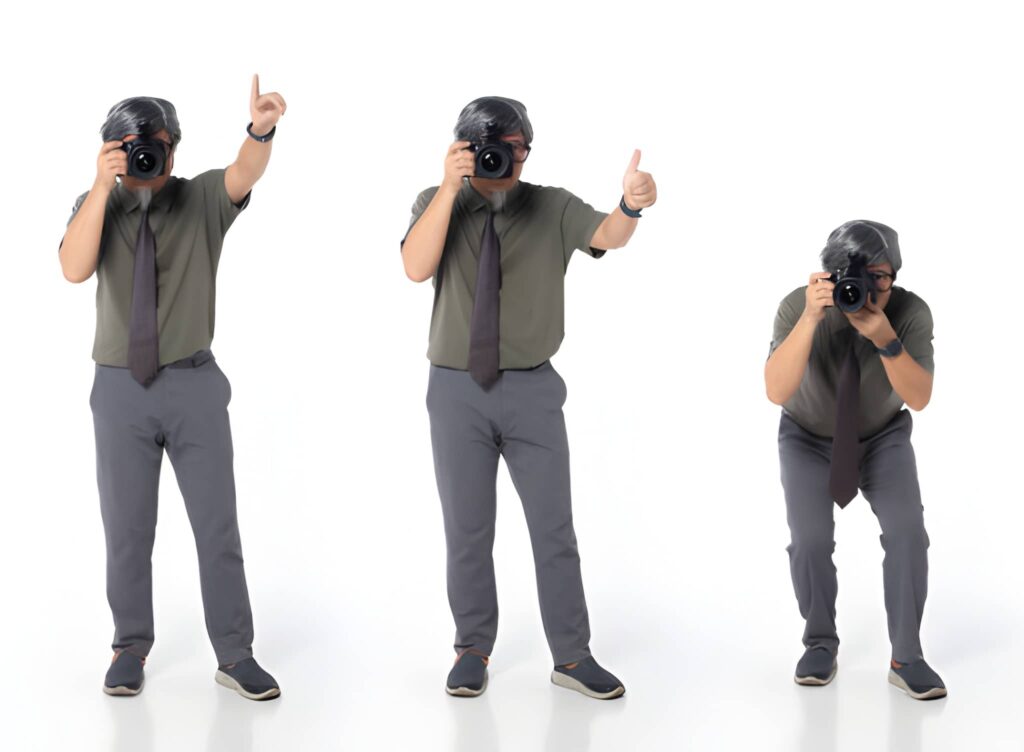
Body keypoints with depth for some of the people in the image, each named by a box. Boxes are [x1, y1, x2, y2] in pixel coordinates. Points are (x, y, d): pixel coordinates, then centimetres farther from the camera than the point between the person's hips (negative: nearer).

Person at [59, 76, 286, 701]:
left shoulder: (202, 200, 1)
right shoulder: (97, 206, 3)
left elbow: (245, 174, -21)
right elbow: (75, 268, -15)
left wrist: (262, 130, -43)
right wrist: (105, 186, -24)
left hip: (194, 384, -1)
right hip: (121, 387, 1)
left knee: (218, 522, 1)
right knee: (127, 526, 8)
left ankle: (235, 654, 8)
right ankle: (132, 649, 21)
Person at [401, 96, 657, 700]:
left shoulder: (552, 208, 0)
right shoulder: (438, 204, 1)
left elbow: (606, 236, -18)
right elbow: (417, 267, -17)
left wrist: (632, 204, -42)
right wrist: (452, 186, -23)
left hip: (532, 388, 0)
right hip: (457, 388, 0)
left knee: (555, 527, 4)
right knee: (467, 530, 8)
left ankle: (572, 657, 13)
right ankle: (474, 652, 21)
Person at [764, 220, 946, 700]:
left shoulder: (911, 313, -26)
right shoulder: (798, 307, -30)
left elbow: (919, 398, -30)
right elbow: (776, 391, -41)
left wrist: (885, 340, -46)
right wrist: (811, 319, -51)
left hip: (884, 437, 1)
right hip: (809, 439, -1)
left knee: (907, 531, -18)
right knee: (810, 539, -19)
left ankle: (906, 657, -5)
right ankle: (821, 644, 6)